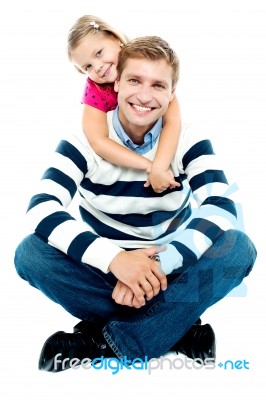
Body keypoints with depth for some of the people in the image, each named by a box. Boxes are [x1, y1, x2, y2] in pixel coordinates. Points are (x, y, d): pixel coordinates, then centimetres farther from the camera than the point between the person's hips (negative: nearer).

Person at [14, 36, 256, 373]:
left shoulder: (187, 138, -9)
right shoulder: (86, 139, -12)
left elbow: (222, 207, -23)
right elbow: (41, 208, -26)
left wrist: (158, 263, -37)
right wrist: (114, 258, -39)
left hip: (169, 266, 1)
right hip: (104, 267, 0)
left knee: (238, 248, -27)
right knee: (31, 253, -27)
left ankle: (107, 343, -23)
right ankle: (177, 329, -20)